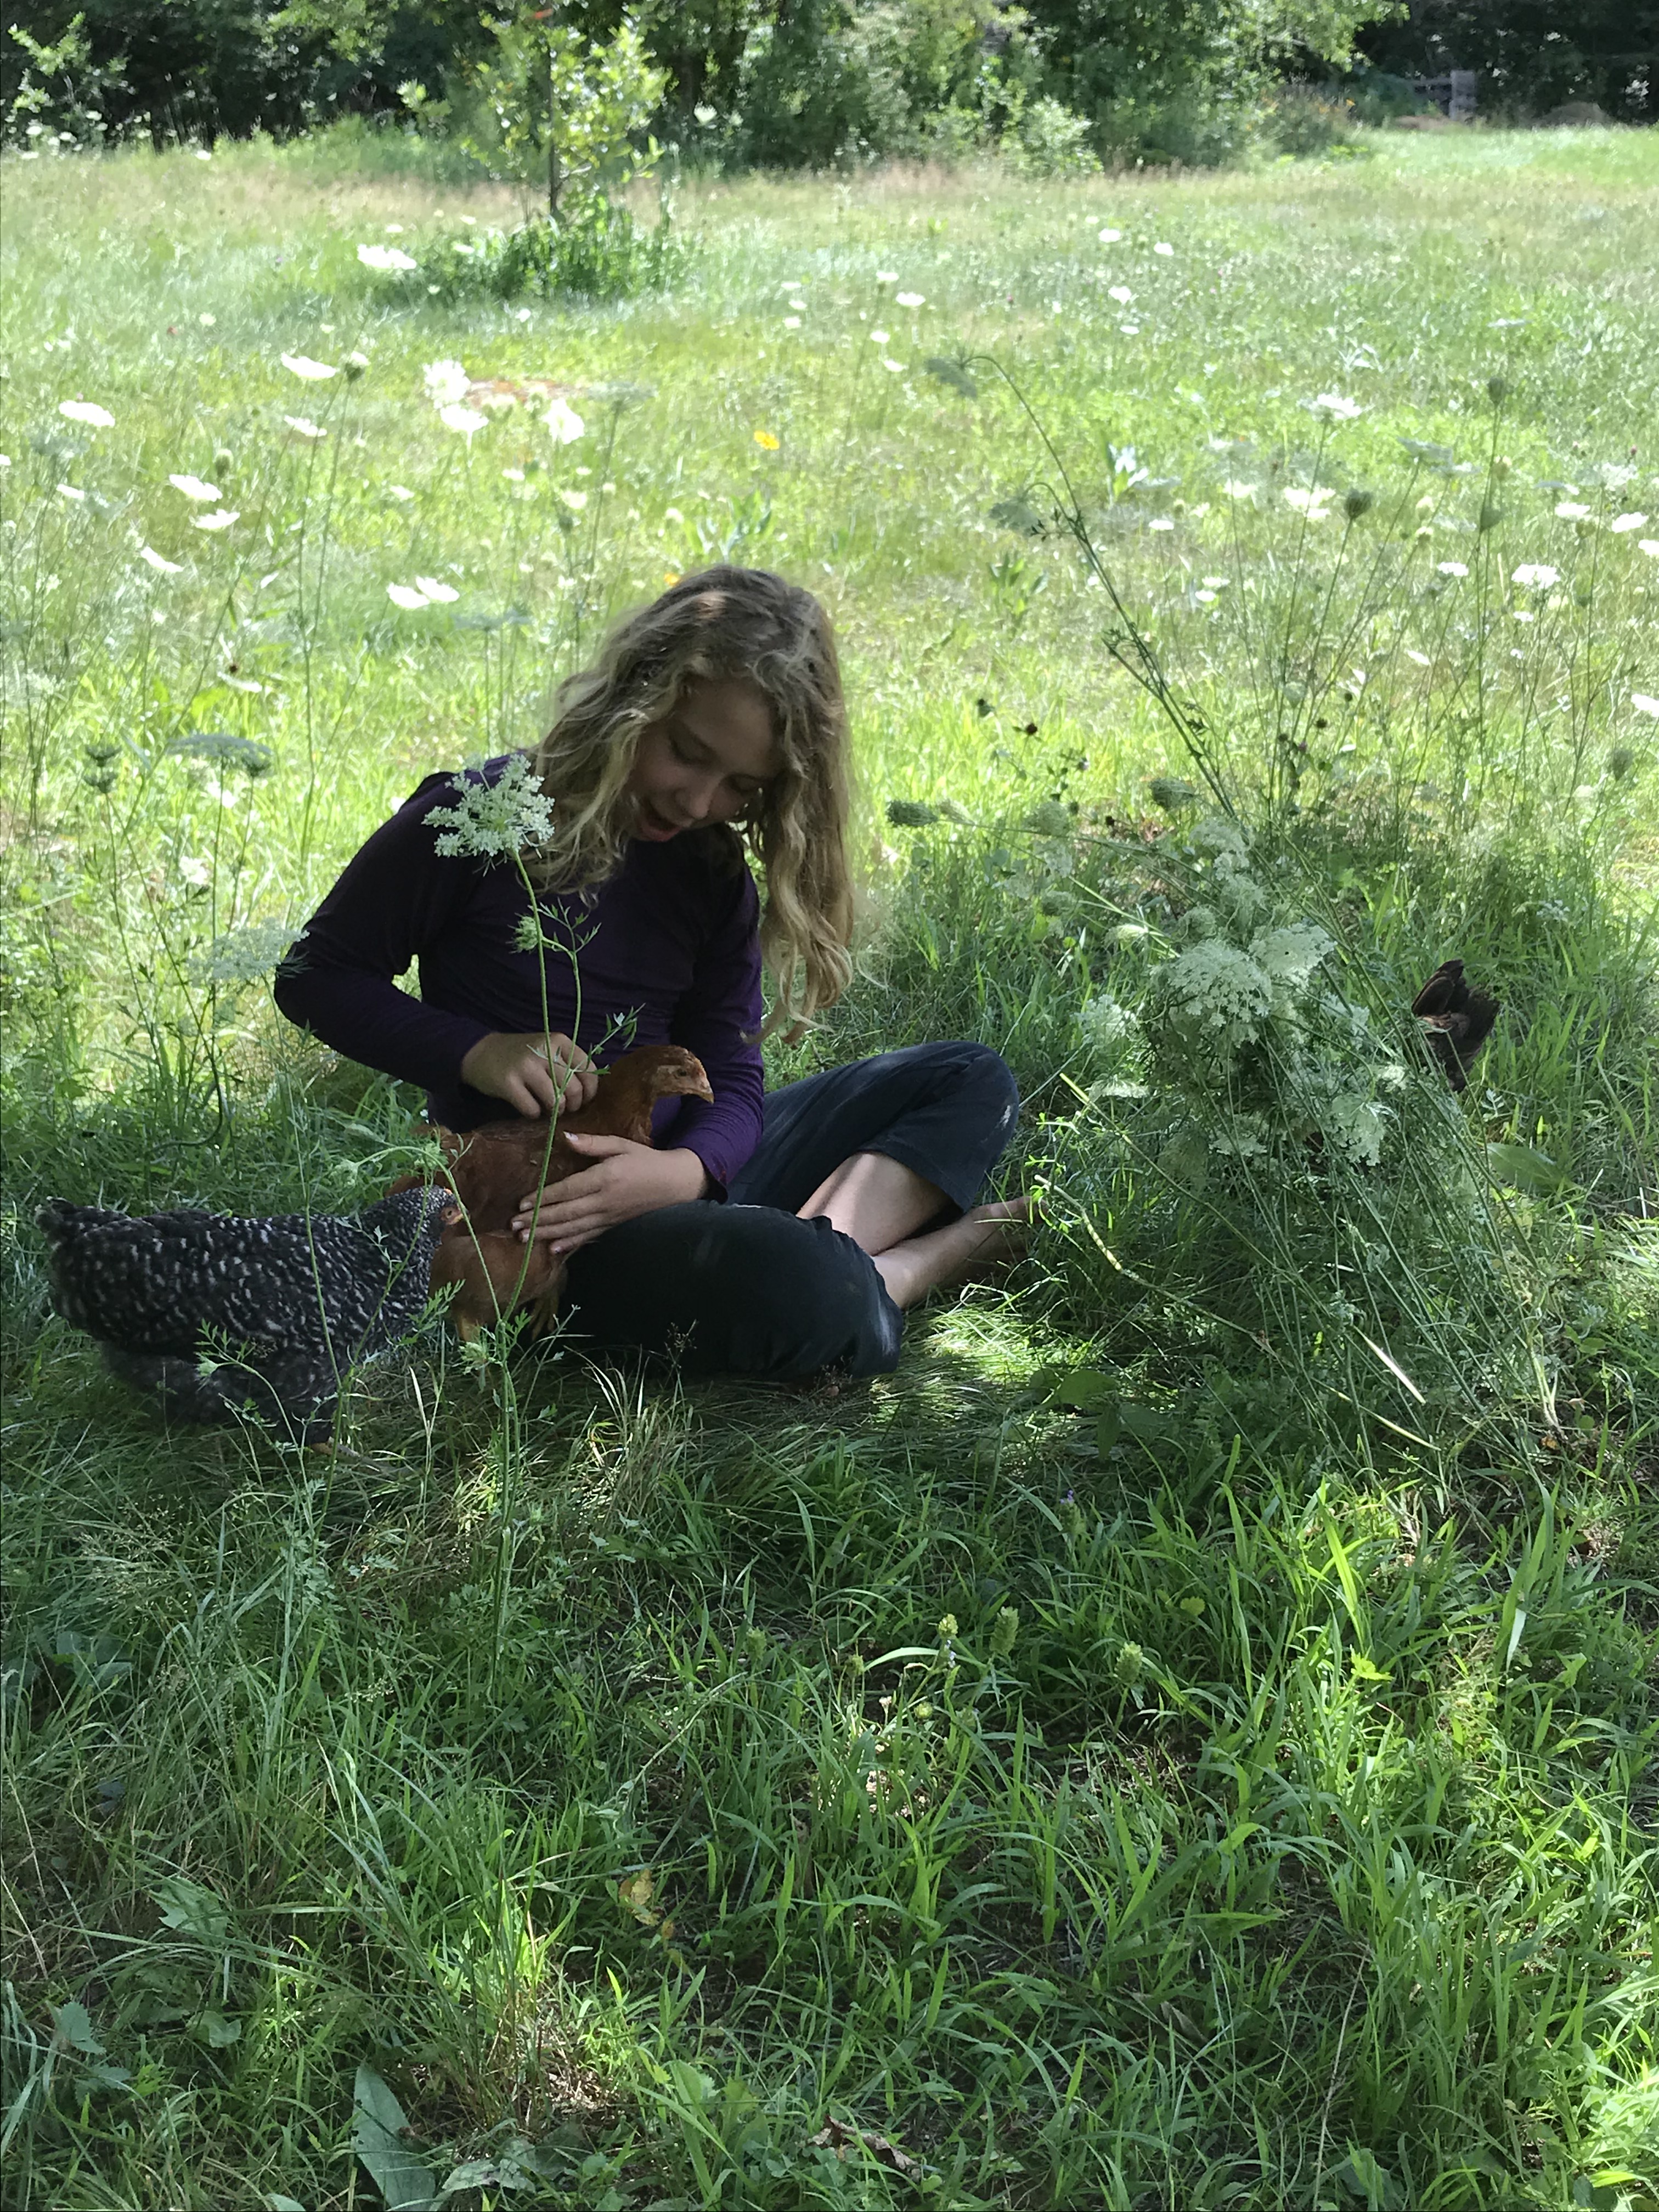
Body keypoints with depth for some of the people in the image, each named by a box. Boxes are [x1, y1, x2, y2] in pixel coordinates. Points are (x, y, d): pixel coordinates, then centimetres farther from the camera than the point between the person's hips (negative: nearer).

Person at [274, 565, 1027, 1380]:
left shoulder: (714, 876, 7)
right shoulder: (478, 818, -10)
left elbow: (729, 1082, 2)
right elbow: (318, 975, -4)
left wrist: (686, 1170, -23)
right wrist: (474, 1052, -21)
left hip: (679, 1173, 7)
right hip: (527, 1219, -7)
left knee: (969, 1083, 5)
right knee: (805, 1295, -36)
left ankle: (832, 1247, -18)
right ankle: (937, 1251, -4)